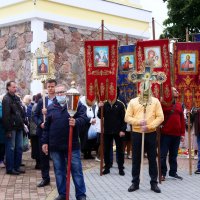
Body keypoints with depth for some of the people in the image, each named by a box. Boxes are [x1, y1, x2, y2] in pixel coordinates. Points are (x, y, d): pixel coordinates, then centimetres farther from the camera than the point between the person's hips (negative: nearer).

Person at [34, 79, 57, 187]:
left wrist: (48, 112, -20)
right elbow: (35, 115, 10)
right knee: (43, 156, 9)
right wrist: (40, 123, -8)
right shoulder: (41, 101, 10)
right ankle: (45, 178, 19)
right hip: (43, 132, 4)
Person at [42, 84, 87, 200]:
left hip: (72, 145, -3)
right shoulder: (51, 108, 10)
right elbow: (47, 127, 12)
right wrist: (45, 142, 9)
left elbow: (84, 117, -10)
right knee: (59, 171, 10)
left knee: (77, 170, 2)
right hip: (55, 146, 3)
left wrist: (76, 122, -31)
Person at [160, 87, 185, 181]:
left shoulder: (179, 105, 14)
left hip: (176, 134, 5)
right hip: (165, 134, -5)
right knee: (163, 154, -1)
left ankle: (173, 172, 21)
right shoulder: (163, 104, -4)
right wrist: (159, 128, -10)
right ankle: (162, 173, 6)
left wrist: (182, 133, 8)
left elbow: (182, 120, 13)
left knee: (174, 155, 12)